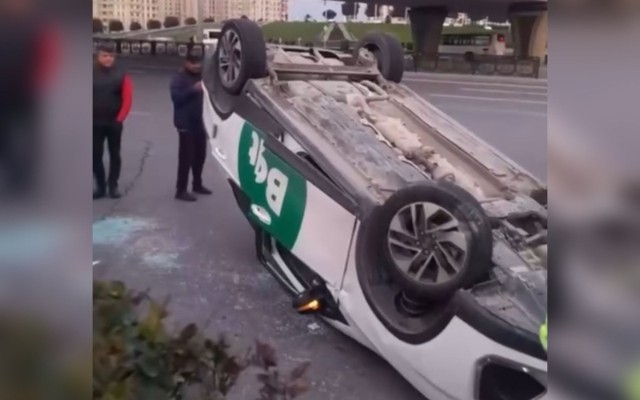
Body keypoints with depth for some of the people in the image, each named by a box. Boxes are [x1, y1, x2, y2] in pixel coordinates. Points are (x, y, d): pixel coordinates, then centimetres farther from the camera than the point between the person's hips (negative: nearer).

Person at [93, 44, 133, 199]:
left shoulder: (121, 75, 0)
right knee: (96, 155, 4)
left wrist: (120, 118, -9)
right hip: (95, 123, 1)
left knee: (114, 155, 6)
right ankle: (100, 186, 15)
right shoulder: (93, 74, 1)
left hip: (114, 123, -1)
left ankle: (113, 186, 15)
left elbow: (127, 98, -3)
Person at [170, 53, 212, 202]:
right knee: (186, 157, -9)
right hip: (186, 124, -7)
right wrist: (193, 89, -29)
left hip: (199, 123, 7)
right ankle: (181, 190, -5)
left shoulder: (201, 76, 15)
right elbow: (176, 97, -20)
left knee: (200, 155, 14)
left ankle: (197, 184, 29)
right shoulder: (179, 78, -6)